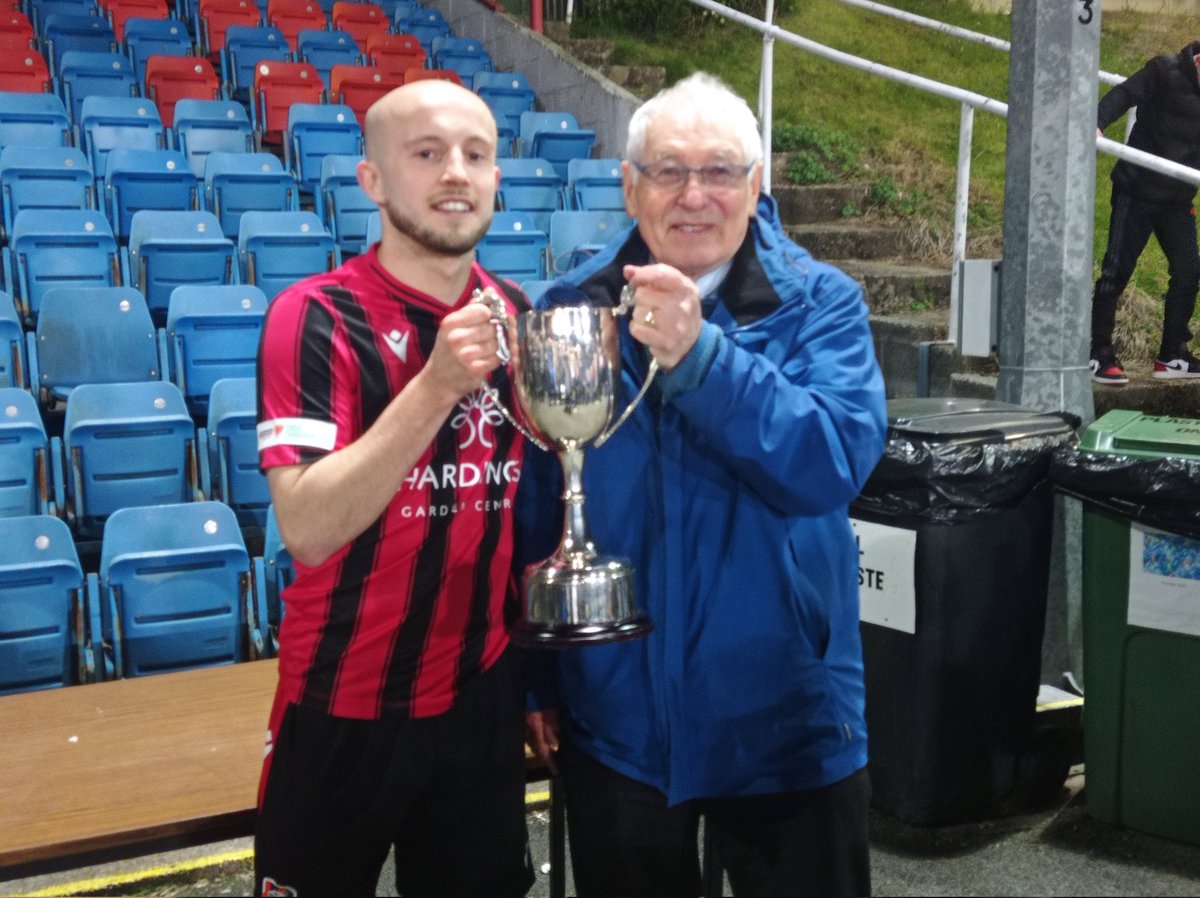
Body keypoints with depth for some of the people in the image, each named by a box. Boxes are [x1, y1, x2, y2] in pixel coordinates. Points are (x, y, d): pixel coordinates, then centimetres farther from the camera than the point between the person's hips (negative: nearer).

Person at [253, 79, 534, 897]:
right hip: (345, 706, -4)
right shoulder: (316, 317, -15)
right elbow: (308, 528, -25)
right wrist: (437, 386, -33)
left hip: (482, 697, 5)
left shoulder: (512, 314, 2)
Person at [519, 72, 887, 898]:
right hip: (613, 718, 2)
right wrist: (533, 675, 5)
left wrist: (698, 354, -32)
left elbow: (837, 463, -22)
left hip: (785, 719, -1)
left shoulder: (820, 303, -6)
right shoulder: (574, 307, -2)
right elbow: (534, 508, 3)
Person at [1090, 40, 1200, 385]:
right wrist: (1097, 124, -36)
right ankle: (1097, 355, 2)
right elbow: (1123, 94, -18)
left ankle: (1172, 356, 16)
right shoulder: (1165, 72, -8)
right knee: (1116, 272, -5)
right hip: (1137, 192, -6)